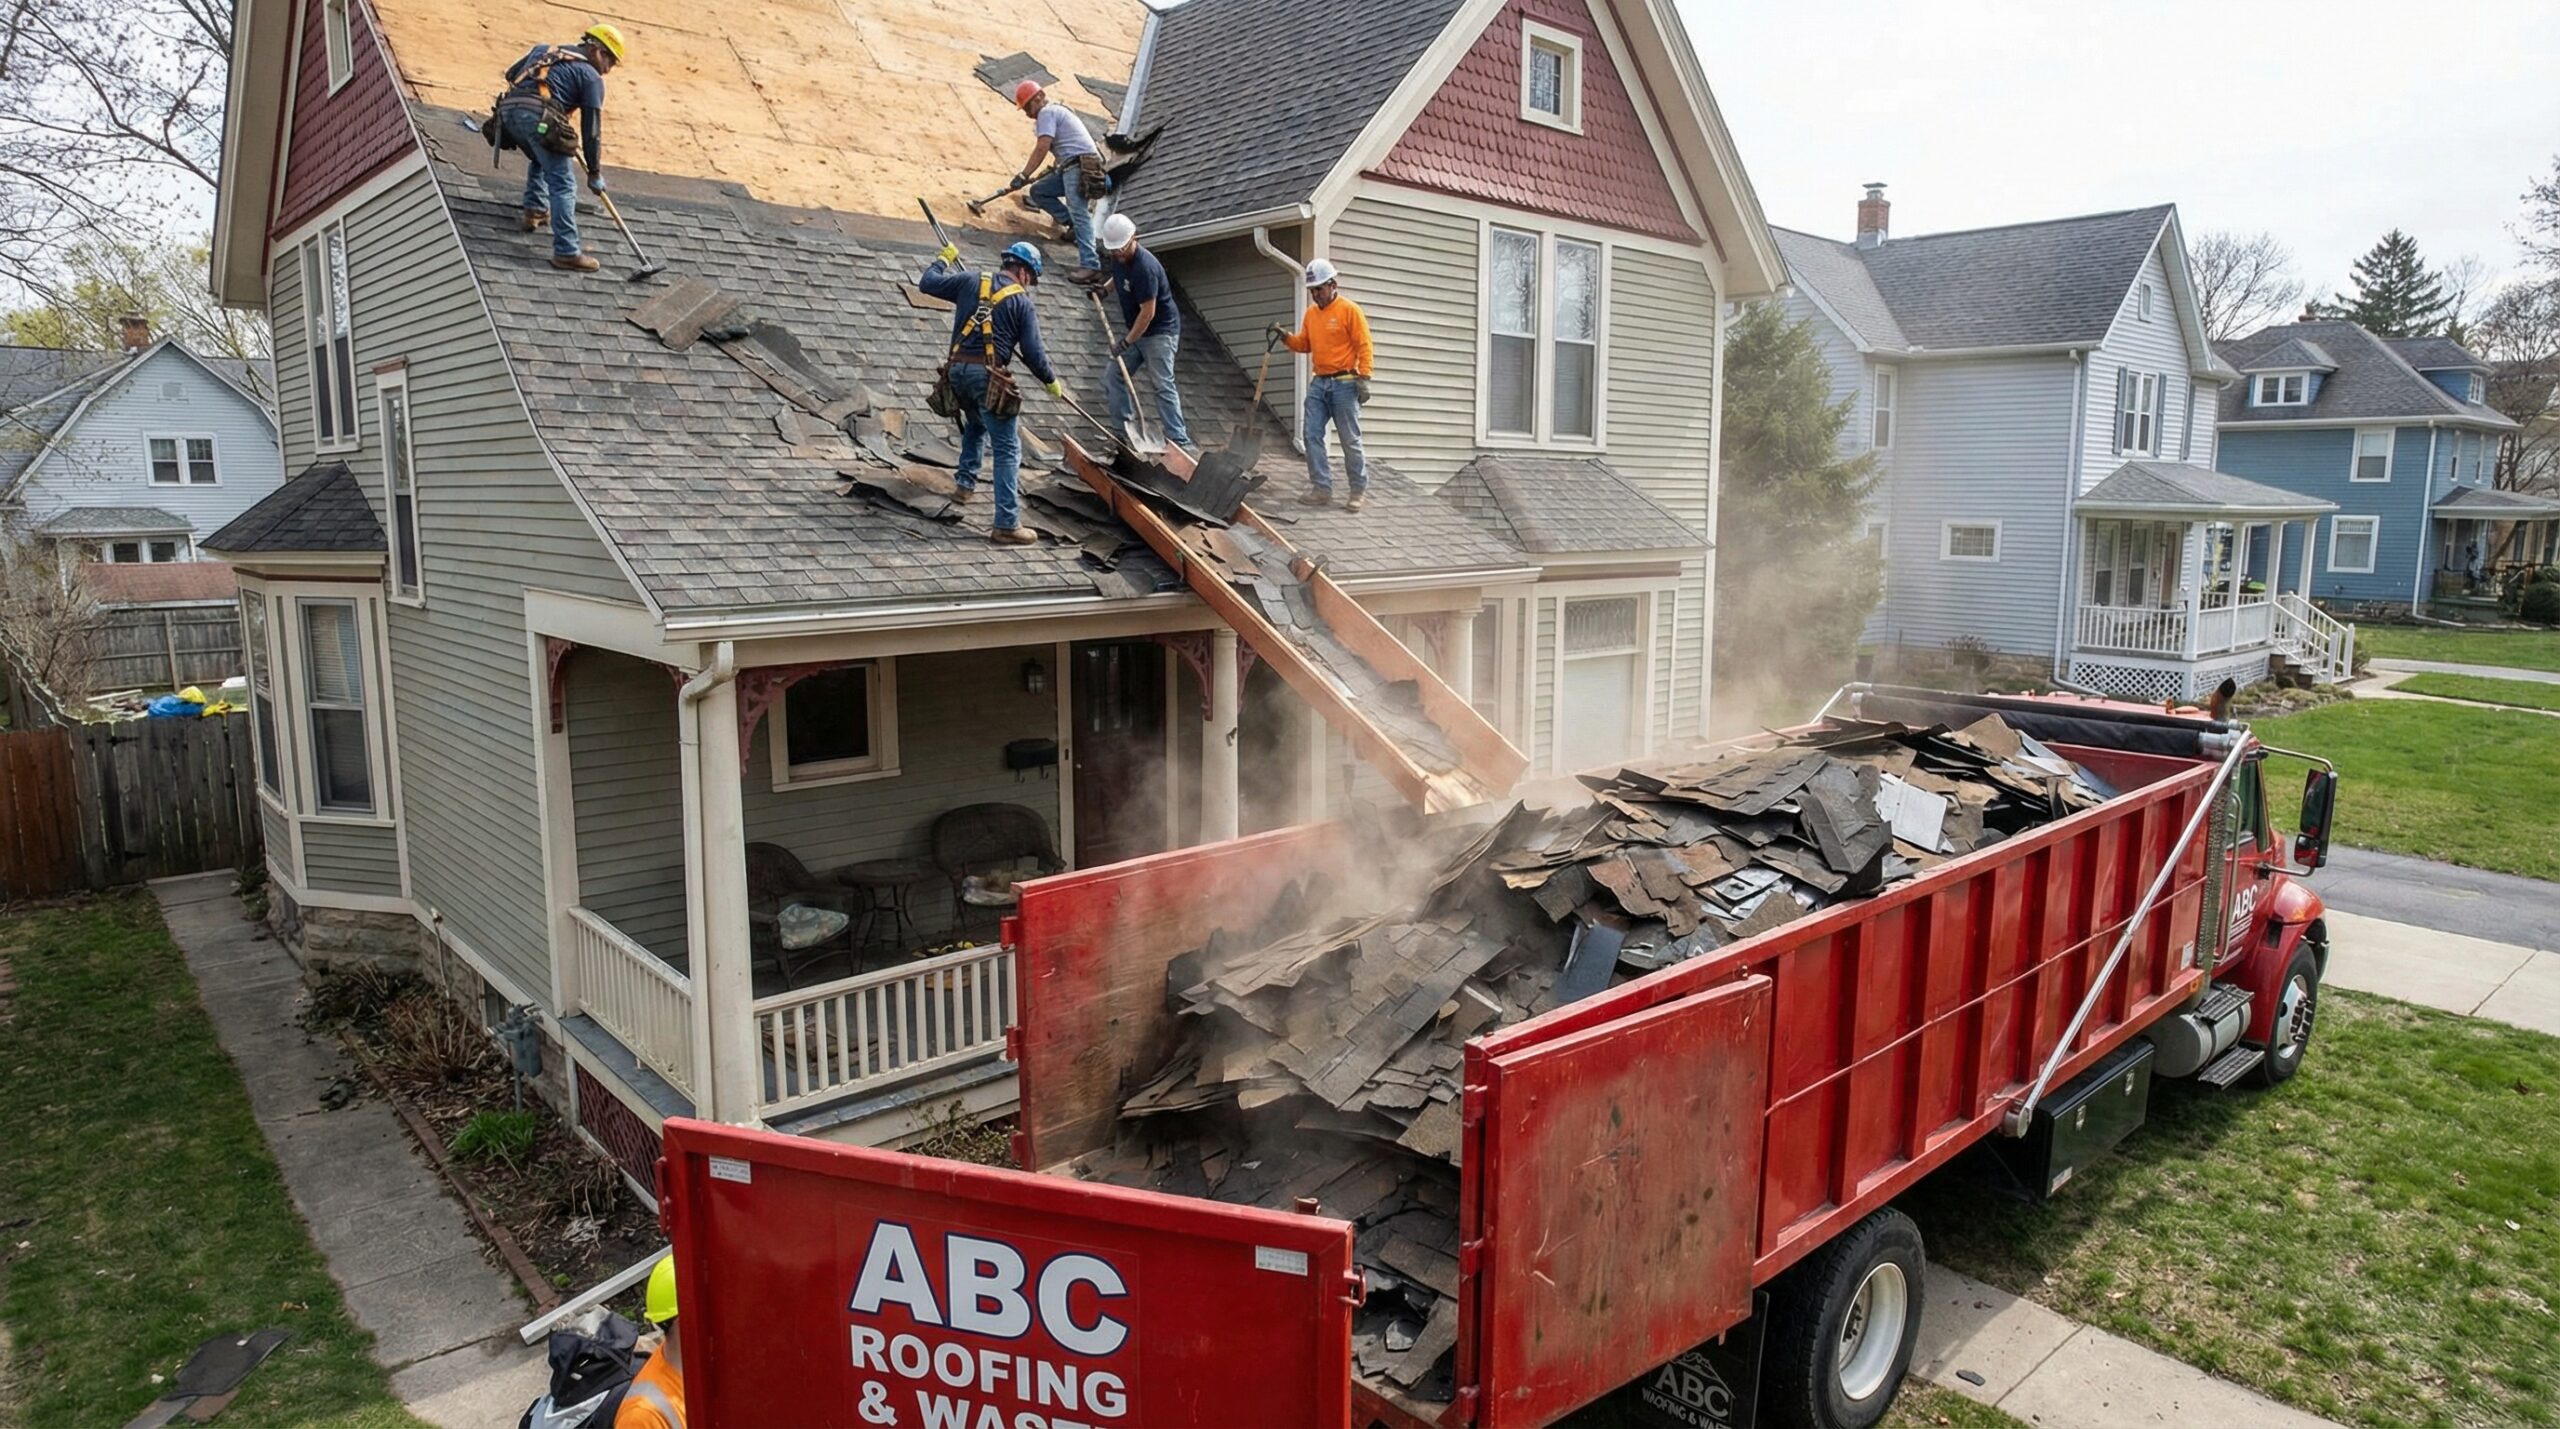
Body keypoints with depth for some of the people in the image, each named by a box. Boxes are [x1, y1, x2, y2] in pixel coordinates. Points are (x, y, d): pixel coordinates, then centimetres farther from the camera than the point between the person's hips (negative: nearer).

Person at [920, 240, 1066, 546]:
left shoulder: (971, 281, 12)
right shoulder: (1022, 302, 1)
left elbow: (927, 283, 20)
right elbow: (1033, 352, -2)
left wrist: (944, 259, 38)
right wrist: (1051, 382, 13)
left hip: (958, 369, 6)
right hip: (988, 376, -6)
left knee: (975, 424, 36)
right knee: (1008, 450, -4)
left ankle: (966, 483, 39)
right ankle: (1007, 525, -9)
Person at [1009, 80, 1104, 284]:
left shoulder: (1047, 112, -2)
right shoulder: (1058, 111, 29)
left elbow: (1042, 148, -12)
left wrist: (1024, 175, -9)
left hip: (1079, 166, -10)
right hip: (1072, 167, 10)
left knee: (1079, 213, -21)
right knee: (1038, 191, 12)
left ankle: (1090, 266, -32)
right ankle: (1073, 225, 2)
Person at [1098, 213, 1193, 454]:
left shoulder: (1144, 267, -26)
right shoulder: (1118, 258, 1)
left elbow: (1147, 313, -26)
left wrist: (1127, 342, -22)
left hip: (1160, 331, -9)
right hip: (1137, 332, 10)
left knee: (1162, 385, -14)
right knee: (1114, 377, 7)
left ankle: (1179, 440, -15)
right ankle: (1122, 428, 14)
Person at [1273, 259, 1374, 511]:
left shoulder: (1349, 310, -7)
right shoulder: (1311, 313, 13)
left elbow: (1364, 346, -9)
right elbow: (1304, 344, 17)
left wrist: (1363, 379, -16)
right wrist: (1285, 336, -1)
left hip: (1344, 384, -6)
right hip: (1319, 384, 6)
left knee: (1350, 440, -1)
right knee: (1312, 435, -1)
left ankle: (1359, 491, 9)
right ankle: (1322, 488, 5)